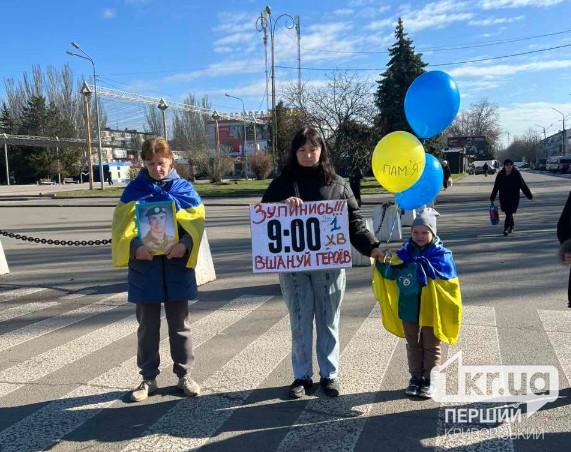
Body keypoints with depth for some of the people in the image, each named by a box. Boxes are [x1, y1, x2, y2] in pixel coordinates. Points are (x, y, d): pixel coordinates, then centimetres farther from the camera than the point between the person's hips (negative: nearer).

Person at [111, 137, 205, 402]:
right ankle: (148, 378, 25)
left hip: (177, 266, 0)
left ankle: (184, 375, 25)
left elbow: (196, 223, -3)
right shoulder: (135, 190, 2)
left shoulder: (184, 189, 2)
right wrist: (135, 246, -22)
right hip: (144, 267, 1)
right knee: (147, 326, 12)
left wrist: (185, 244, -22)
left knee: (179, 325, 11)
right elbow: (123, 225, -3)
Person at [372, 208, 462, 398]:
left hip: (432, 309, -3)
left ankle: (428, 379, 25)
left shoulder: (441, 254, -8)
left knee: (431, 345, 12)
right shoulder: (405, 252, 0)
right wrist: (384, 263, -22)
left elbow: (444, 275, -22)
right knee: (413, 344, 16)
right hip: (409, 307, 3)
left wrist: (420, 265, -29)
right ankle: (415, 377, 30)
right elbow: (392, 274, -3)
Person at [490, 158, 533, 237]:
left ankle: (506, 228, -9)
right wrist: (492, 197, 15)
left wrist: (529, 195, 3)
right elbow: (496, 187, 11)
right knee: (508, 212, 10)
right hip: (503, 197, 3)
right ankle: (512, 226, 28)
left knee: (509, 212, -10)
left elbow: (523, 185, 0)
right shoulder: (500, 174, 4)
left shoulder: (516, 174, -4)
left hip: (513, 197, -3)